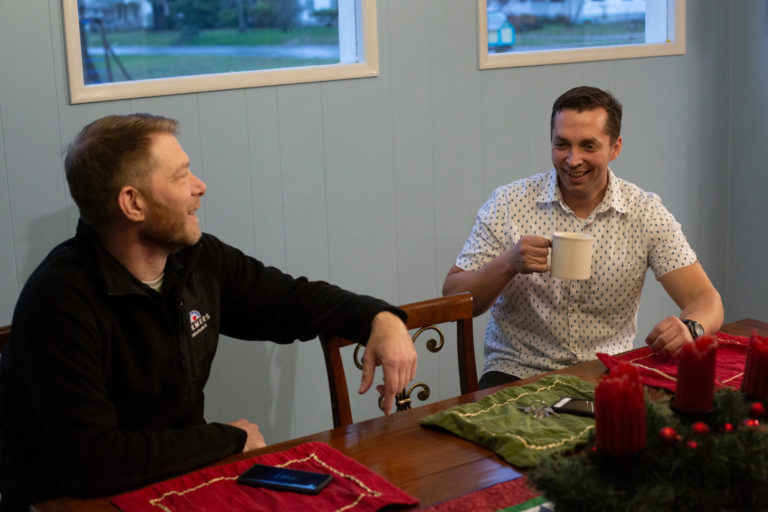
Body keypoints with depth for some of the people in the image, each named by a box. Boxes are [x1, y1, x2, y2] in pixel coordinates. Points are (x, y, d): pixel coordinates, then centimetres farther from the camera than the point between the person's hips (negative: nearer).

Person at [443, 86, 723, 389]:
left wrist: (690, 328, -28)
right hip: (518, 373, -2)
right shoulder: (508, 204, -2)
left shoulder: (646, 213, 0)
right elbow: (453, 300, -2)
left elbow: (705, 300, -4)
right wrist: (508, 264, -21)